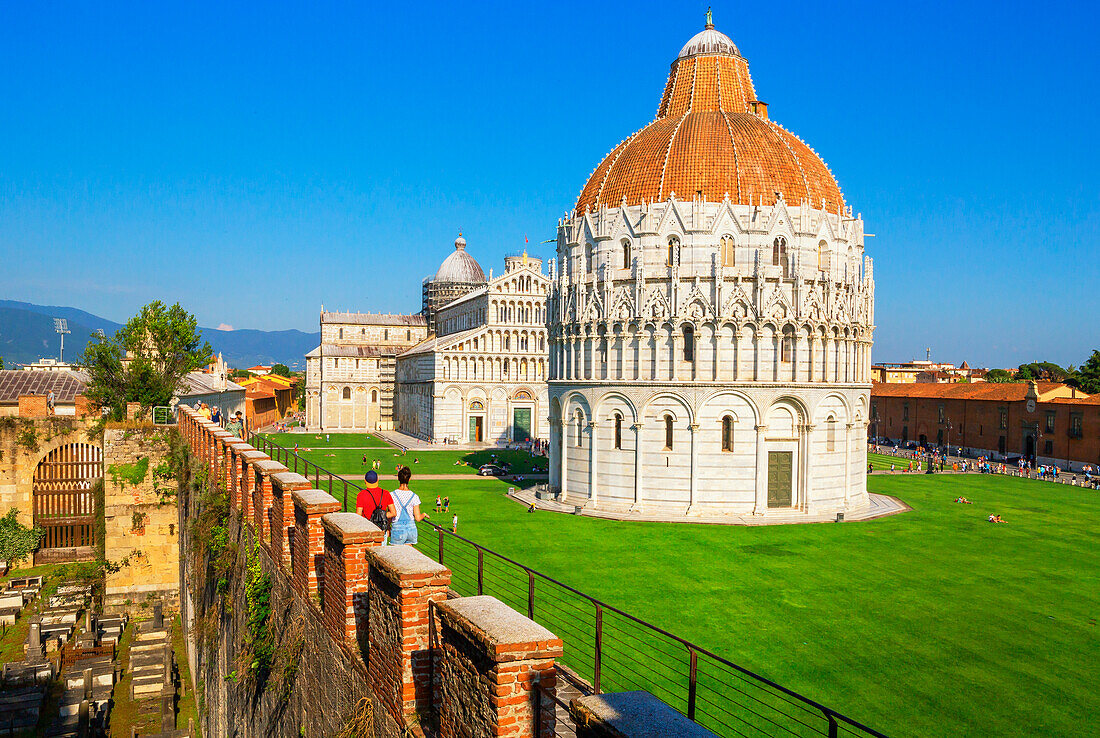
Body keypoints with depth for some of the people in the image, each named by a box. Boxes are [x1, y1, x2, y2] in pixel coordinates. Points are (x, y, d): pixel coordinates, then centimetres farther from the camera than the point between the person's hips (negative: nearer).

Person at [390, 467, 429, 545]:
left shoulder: (392, 495, -9)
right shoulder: (414, 497, -5)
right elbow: (418, 518, -5)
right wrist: (424, 514, 16)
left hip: (398, 529, -3)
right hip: (411, 528, 3)